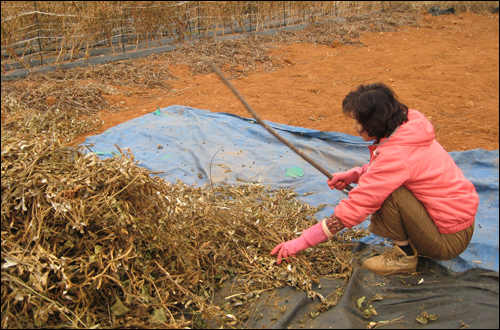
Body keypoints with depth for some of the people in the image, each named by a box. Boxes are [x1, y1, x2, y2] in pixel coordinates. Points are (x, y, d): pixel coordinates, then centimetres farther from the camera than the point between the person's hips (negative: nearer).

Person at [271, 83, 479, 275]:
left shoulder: (396, 155, -28)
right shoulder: (406, 128, -3)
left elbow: (354, 209, -28)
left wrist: (302, 242, -22)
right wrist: (353, 175, 0)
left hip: (450, 239, -8)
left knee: (387, 191, -24)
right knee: (380, 186, 5)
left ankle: (405, 256, -4)